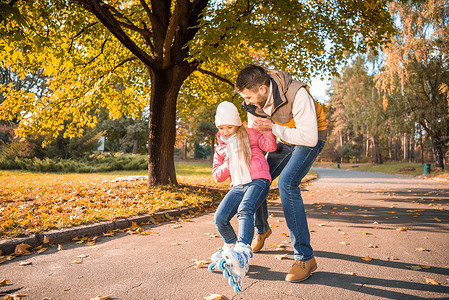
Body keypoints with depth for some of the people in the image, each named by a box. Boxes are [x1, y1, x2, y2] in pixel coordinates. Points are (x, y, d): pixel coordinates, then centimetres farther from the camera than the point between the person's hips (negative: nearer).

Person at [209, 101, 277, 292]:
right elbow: (217, 176, 15)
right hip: (238, 186, 5)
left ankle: (242, 255, -48)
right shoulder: (221, 149, 18)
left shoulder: (250, 134, 8)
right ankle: (231, 246, 15)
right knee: (219, 219, -14)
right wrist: (228, 163, -1)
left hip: (258, 181, -5)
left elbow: (270, 146, -5)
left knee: (245, 210, -35)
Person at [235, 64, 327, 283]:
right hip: (284, 140, 7)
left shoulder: (296, 94, -34)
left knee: (287, 183, -27)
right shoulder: (255, 101, -12)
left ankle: (305, 257, -19)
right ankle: (261, 229, 32)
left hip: (310, 139, -6)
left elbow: (309, 137, -33)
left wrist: (273, 127, -30)